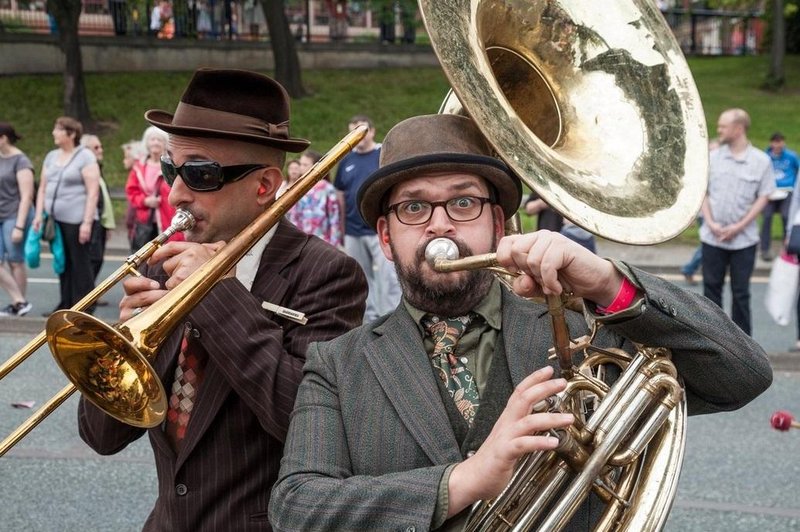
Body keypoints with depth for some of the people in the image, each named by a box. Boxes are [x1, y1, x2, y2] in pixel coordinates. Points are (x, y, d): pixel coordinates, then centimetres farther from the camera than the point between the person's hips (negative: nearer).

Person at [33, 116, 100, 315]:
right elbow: (43, 188, 19)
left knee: (81, 265, -3)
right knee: (63, 264, 9)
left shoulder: (85, 157, -5)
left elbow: (93, 192, -11)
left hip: (77, 220, -6)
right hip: (55, 220, 6)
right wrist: (39, 215, 7)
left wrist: (87, 222, -17)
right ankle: (66, 305, 16)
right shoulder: (51, 157, 16)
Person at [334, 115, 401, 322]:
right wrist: (341, 226, 11)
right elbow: (341, 195, 16)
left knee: (388, 277, -8)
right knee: (362, 279, 13)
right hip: (353, 232, 5)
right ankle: (368, 319, 24)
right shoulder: (346, 161, 11)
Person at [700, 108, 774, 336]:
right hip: (713, 238, 2)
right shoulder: (713, 157, 2)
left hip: (744, 239, -2)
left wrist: (738, 227, -10)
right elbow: (703, 192, 6)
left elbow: (763, 197, -2)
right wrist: (711, 223, -7)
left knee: (740, 292, 5)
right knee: (711, 287, 8)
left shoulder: (761, 161, -4)